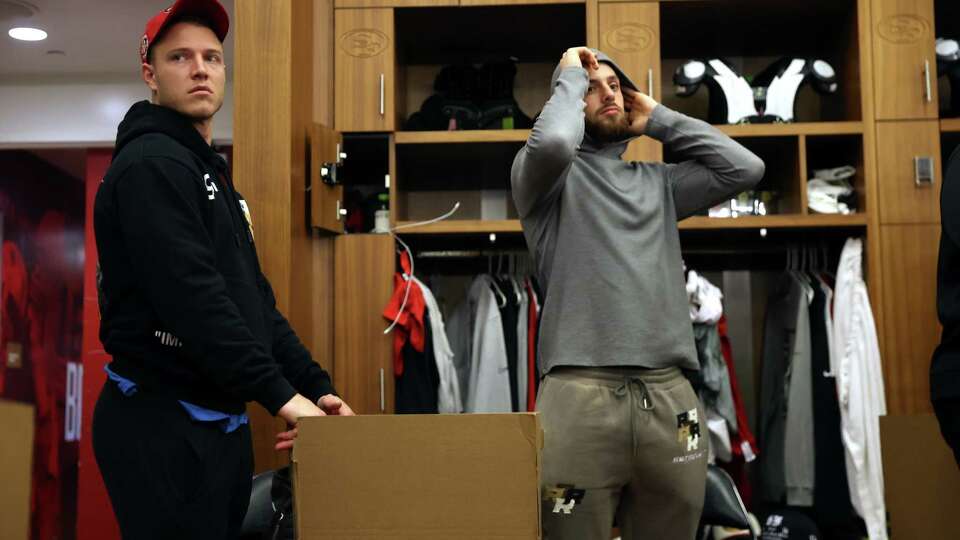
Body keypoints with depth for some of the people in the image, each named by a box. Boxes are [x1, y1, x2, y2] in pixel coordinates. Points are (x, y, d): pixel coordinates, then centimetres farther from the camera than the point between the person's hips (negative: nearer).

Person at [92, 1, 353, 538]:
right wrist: (280, 394, -22)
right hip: (162, 426, -10)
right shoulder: (150, 165, -13)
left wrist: (315, 385, 9)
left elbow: (254, 298, 18)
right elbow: (194, 300, -24)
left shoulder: (212, 172, 19)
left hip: (220, 420, 10)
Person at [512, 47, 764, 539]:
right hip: (580, 396, -5)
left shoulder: (656, 182, 21)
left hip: (670, 396, 5)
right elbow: (552, 142, -17)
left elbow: (744, 169, 14)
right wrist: (571, 75, 2)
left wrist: (659, 120, 18)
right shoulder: (550, 176, 6)